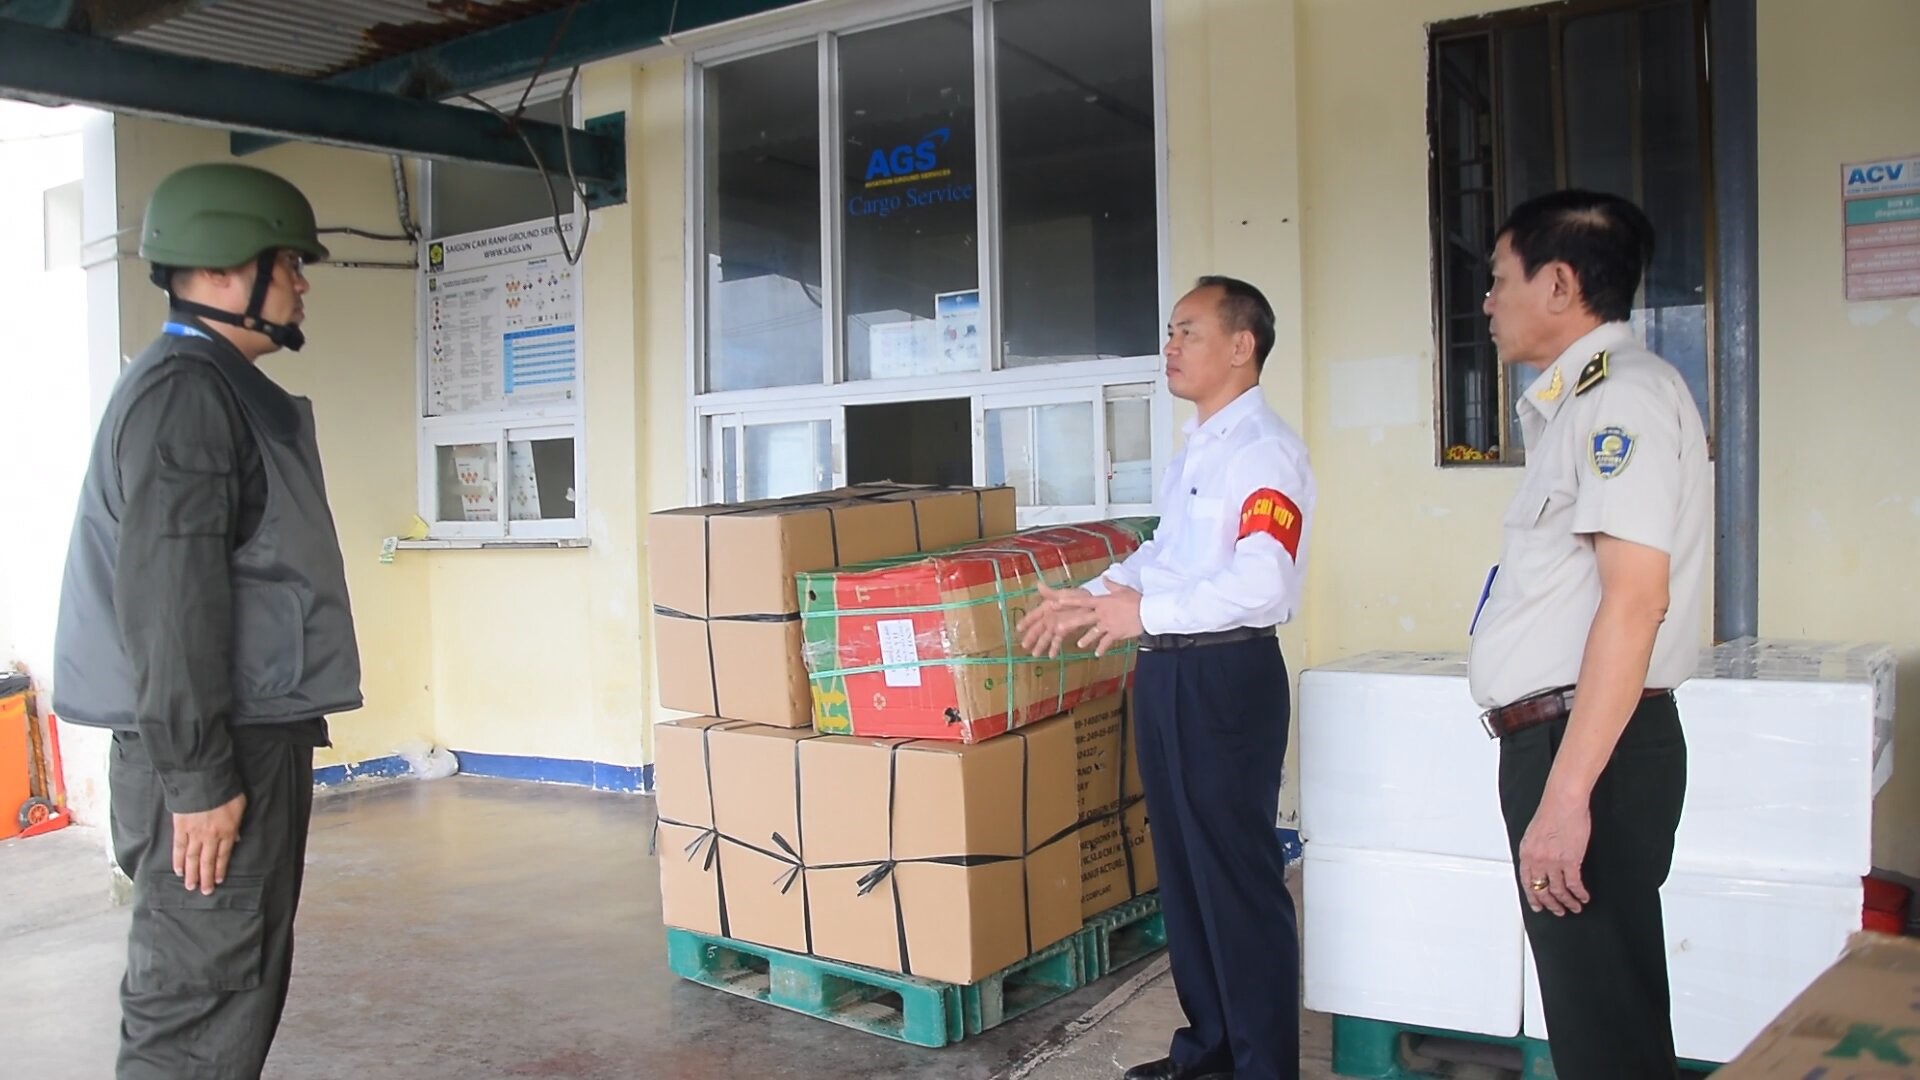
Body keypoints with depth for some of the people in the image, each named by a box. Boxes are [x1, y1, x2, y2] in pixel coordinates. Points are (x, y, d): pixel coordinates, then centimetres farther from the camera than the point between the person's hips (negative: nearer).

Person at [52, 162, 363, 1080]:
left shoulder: (223, 390, 17)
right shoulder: (184, 392, -15)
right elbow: (169, 597, -22)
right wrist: (195, 775, -22)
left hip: (251, 739, 10)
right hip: (214, 758, -10)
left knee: (243, 988, 17)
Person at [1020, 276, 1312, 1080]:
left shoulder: (1265, 449, -14)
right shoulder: (1194, 449, 16)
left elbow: (1264, 582, -25)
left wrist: (1147, 610, -22)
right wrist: (1094, 597, 12)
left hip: (1227, 674, -10)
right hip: (1165, 672, 10)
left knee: (1239, 876, 0)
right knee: (1182, 867, 17)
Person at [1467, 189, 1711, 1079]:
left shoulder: (1625, 393, -12)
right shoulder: (1579, 403, 19)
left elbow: (1634, 598, -22)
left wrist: (1567, 793, -26)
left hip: (1587, 745, -10)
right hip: (1554, 739, 10)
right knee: (1590, 1004, 18)